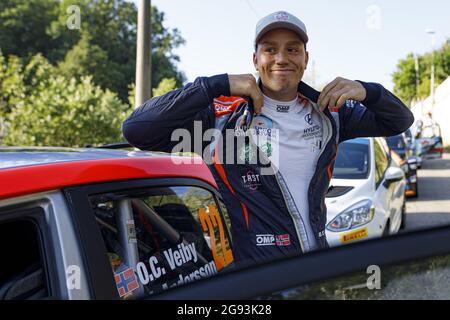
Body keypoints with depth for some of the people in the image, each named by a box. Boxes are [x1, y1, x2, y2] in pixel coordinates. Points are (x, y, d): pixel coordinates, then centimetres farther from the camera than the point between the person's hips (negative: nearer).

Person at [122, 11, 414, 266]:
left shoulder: (327, 113, 5)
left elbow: (400, 121, 12)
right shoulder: (223, 115, -11)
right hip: (251, 272, -4)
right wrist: (218, 85, -24)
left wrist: (366, 91, -10)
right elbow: (136, 129, -21)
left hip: (319, 262, 5)